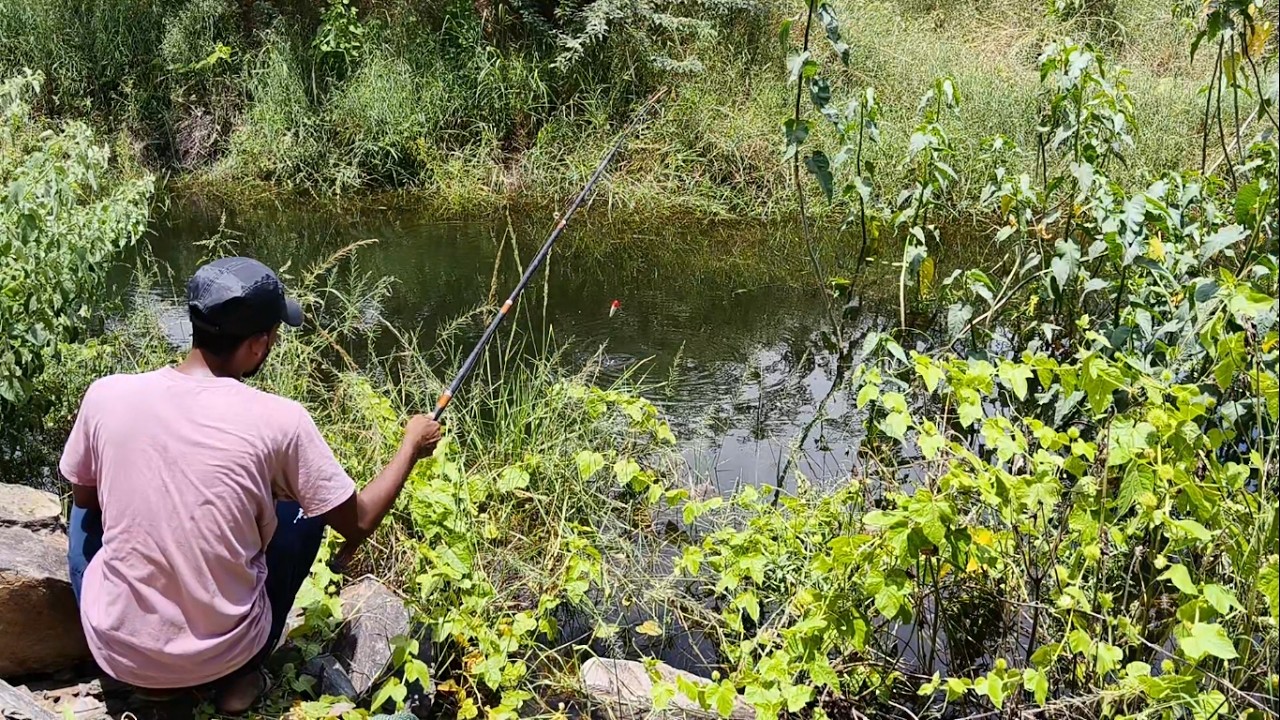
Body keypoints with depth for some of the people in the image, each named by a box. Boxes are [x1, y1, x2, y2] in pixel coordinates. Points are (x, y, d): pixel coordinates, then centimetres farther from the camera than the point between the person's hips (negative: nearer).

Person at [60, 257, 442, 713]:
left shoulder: (107, 396, -12)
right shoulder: (279, 421, -18)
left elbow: (84, 496, 8)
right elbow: (358, 524, -6)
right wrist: (412, 445, 8)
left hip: (115, 649, 2)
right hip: (221, 655, -2)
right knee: (306, 510, 19)